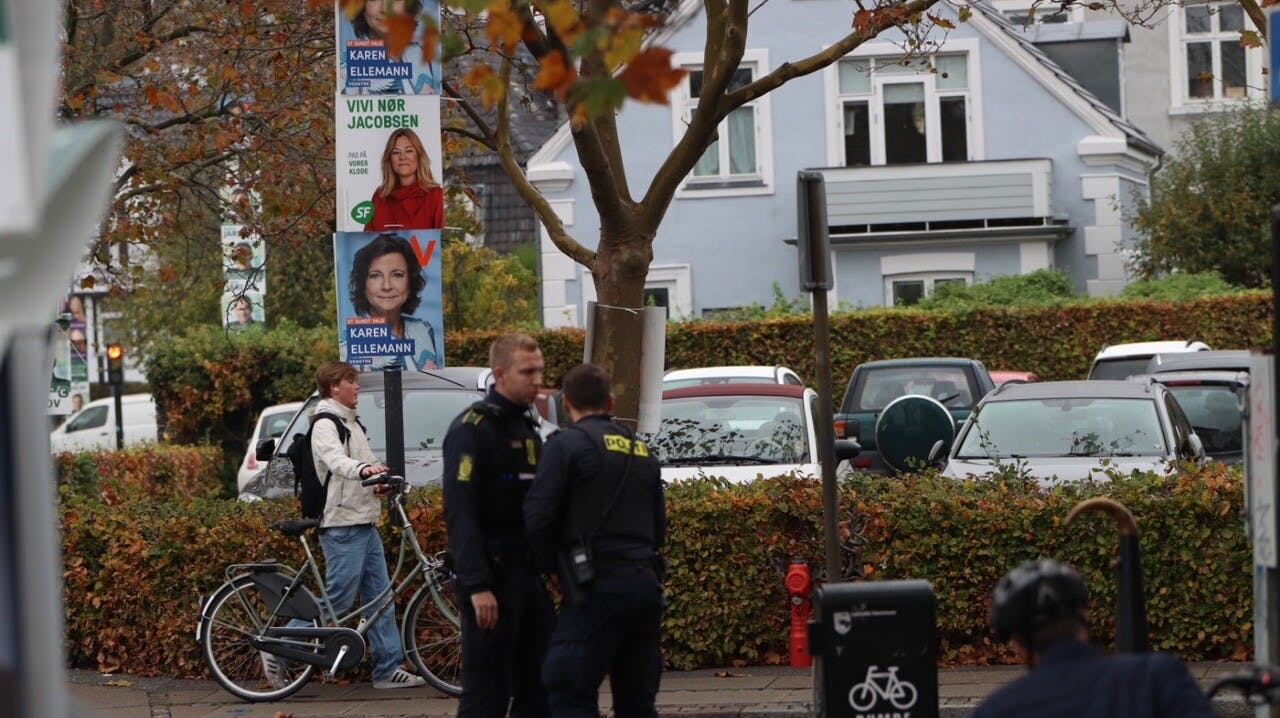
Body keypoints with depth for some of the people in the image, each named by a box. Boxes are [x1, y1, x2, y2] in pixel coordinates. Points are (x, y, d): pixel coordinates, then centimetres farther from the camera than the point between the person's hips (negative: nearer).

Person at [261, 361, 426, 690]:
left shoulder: (351, 422, 20)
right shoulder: (325, 425, -11)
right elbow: (336, 461, -29)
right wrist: (364, 469, -49)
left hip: (365, 523, 10)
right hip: (342, 525, -10)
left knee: (380, 597, 7)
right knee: (337, 601, -9)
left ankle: (389, 668, 9)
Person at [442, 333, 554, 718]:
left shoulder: (528, 428, 16)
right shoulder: (473, 428, -11)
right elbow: (460, 513, -19)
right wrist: (477, 585, -25)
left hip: (528, 574, 9)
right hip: (492, 577, -9)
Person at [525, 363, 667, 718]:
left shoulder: (567, 444, -3)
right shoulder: (643, 452, 18)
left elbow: (538, 516, -8)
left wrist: (551, 566, 7)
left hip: (599, 585, -7)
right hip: (646, 582, 7)